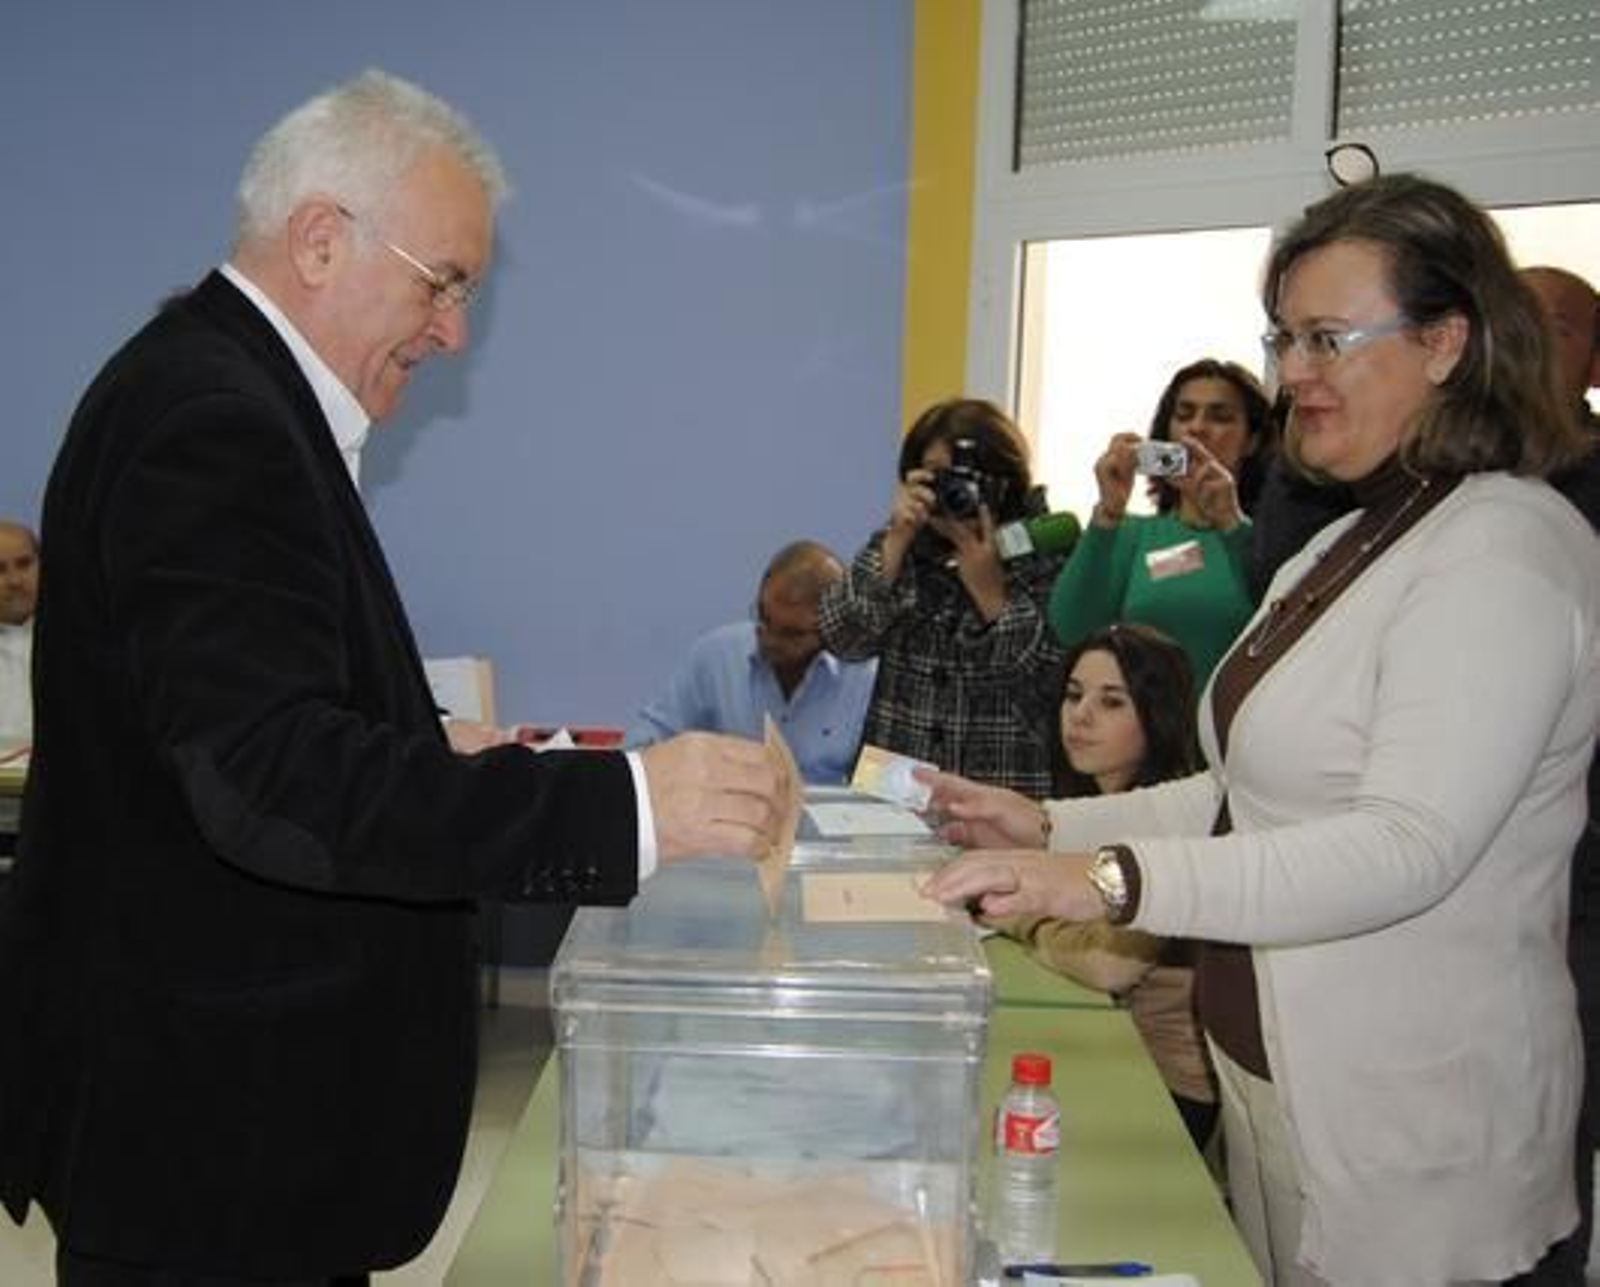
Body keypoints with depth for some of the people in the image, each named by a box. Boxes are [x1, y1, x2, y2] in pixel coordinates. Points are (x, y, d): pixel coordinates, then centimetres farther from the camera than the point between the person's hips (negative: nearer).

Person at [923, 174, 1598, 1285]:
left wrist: (1117, 881, -37)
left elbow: (1409, 846, -27)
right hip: (1283, 1069, 8)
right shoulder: (1347, 545, 12)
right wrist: (1051, 828, 4)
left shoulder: (1505, 551, -17)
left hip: (1410, 1114, -8)